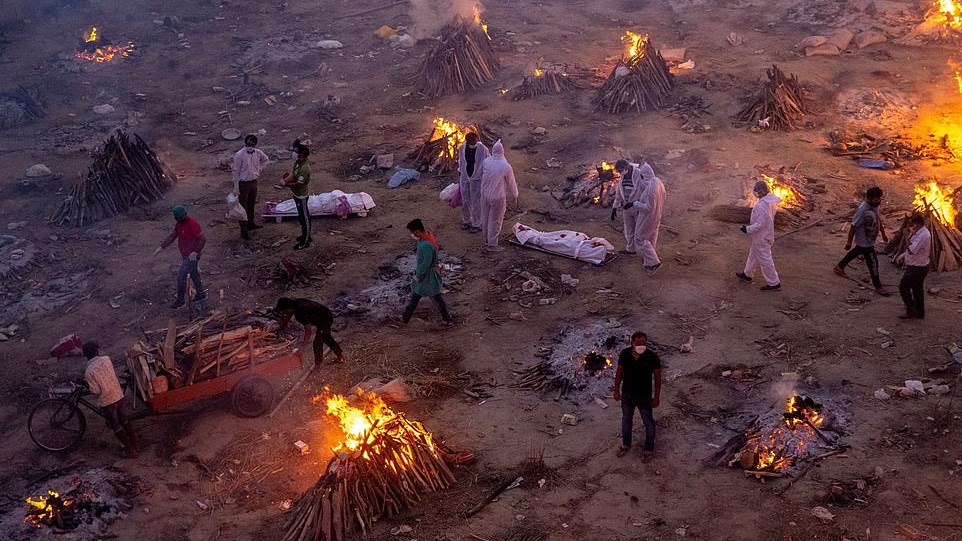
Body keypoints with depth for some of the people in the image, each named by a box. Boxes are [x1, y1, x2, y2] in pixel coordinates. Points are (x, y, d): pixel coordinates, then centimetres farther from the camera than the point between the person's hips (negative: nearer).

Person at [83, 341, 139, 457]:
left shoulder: (89, 372, -20)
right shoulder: (106, 359, -8)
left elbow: (96, 391, -17)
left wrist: (87, 383, -1)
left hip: (107, 401, -5)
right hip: (119, 395, 5)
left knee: (116, 427, 10)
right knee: (124, 420, 23)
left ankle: (131, 451, 17)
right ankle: (136, 445, 32)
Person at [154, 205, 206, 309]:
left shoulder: (192, 224, -24)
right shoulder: (179, 224, 3)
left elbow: (203, 240, -22)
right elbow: (172, 236, 12)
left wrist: (196, 252, -25)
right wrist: (161, 247, 6)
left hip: (191, 256, -9)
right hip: (185, 255, 9)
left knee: (181, 277, -5)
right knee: (194, 275, 19)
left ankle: (180, 300, 7)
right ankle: (200, 295, 32)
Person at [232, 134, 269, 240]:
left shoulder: (258, 152, -5)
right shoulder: (239, 155, -21)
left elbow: (265, 159, 18)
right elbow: (236, 172, -16)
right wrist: (236, 188, -16)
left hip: (254, 181, 6)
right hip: (243, 183, -6)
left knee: (251, 204, 22)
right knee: (243, 207, 1)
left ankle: (250, 223, 40)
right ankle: (243, 230, 7)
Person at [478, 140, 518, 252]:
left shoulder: (485, 162, -10)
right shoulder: (506, 167, -20)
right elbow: (511, 183, -7)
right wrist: (515, 195, 12)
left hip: (485, 194, 4)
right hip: (498, 197, -4)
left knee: (485, 218, 20)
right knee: (495, 220, 8)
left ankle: (487, 240, 35)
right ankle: (492, 244, 16)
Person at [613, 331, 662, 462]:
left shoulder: (652, 357, -23)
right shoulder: (625, 354, -16)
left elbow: (657, 377, -12)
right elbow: (619, 372, -1)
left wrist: (657, 396, -8)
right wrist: (616, 390, 4)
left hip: (644, 397, -3)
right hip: (627, 394, 3)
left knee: (648, 422, 15)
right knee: (626, 419, 23)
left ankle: (649, 449, 36)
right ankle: (626, 444, 47)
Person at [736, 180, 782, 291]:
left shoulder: (761, 206, -33)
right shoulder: (771, 201, -3)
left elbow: (759, 225, -30)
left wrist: (747, 229, -18)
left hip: (761, 238, -10)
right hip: (766, 234, 10)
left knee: (765, 260, 3)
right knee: (753, 254, 26)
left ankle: (774, 284, 13)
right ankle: (747, 275, 43)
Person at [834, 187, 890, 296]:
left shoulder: (874, 206, -7)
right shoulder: (863, 211, -34)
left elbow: (879, 219, 11)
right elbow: (853, 227, -25)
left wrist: (883, 234, 20)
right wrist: (849, 242, -16)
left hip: (870, 240, 9)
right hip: (865, 242, -9)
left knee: (856, 252, 29)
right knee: (873, 263, 2)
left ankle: (839, 267, 51)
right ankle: (878, 286, 18)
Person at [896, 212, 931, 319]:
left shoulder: (923, 235, -27)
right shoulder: (919, 232, 6)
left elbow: (912, 250, -30)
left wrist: (911, 235, -22)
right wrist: (904, 254, 12)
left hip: (917, 267, -10)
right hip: (918, 266, 10)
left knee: (903, 286, -4)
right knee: (917, 289, 18)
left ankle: (911, 310, 1)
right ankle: (919, 313, 28)